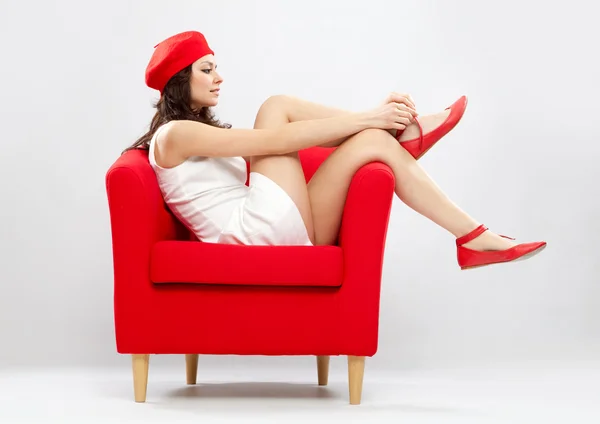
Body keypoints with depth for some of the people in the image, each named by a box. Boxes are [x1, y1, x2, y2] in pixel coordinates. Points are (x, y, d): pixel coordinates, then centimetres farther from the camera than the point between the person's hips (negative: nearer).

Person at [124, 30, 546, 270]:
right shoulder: (174, 134, -1)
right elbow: (275, 142, -12)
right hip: (261, 234, -8)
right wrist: (365, 117, -12)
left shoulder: (208, 132, 29)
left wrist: (372, 118, 7)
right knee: (276, 109, -10)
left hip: (288, 238, 8)